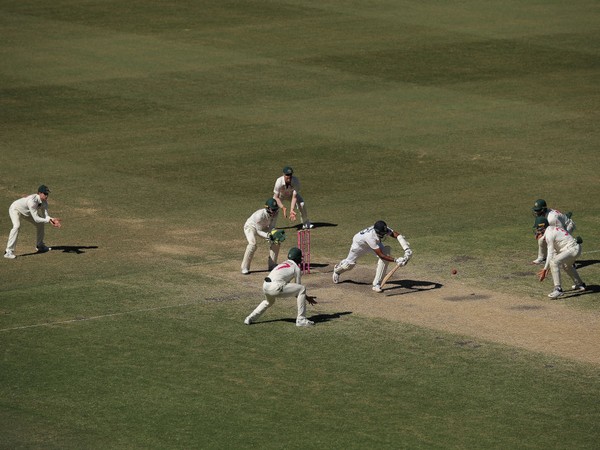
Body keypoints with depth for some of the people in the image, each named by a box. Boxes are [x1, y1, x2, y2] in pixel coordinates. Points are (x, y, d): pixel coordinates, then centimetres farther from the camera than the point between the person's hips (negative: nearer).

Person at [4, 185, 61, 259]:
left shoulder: (44, 202, -15)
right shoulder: (32, 201, -40)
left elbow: (45, 216, -15)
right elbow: (36, 218, -40)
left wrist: (52, 219, -34)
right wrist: (48, 221, -46)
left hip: (27, 212, 9)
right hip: (15, 209, -9)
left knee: (40, 224, 10)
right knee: (17, 226, -32)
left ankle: (39, 245, 30)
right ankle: (9, 252, -35)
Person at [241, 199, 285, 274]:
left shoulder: (274, 213, -20)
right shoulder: (260, 215, -38)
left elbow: (271, 227, -11)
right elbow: (258, 231, -30)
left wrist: (276, 233, -33)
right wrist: (268, 236, -45)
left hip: (263, 227, 7)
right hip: (250, 226, -7)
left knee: (276, 242, -3)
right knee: (252, 244, -31)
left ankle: (272, 265, 11)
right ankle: (245, 268, -22)